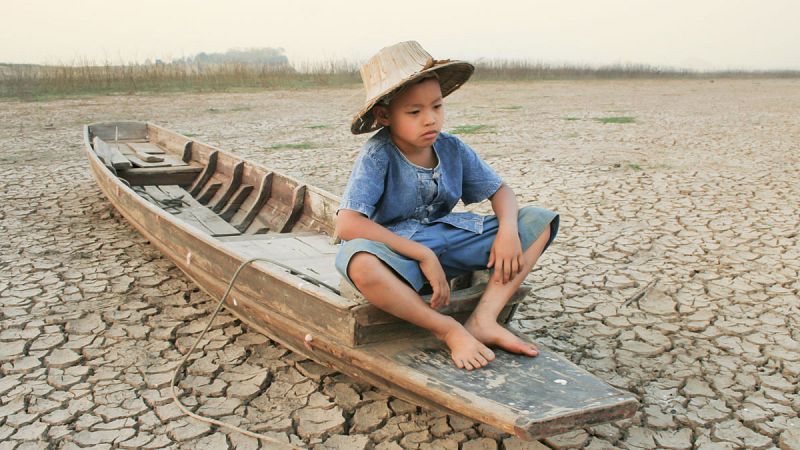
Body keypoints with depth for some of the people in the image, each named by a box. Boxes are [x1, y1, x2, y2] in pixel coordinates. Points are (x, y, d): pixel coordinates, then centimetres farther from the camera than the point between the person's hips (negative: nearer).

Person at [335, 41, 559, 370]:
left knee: (540, 221, -3)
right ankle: (449, 331, -21)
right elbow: (347, 224, -30)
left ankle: (484, 319, -17)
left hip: (448, 238, 6)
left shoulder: (452, 149, -2)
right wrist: (423, 255, -30)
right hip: (398, 249, -5)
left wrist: (508, 230, -17)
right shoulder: (377, 157, -18)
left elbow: (499, 190, 7)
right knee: (360, 263, -42)